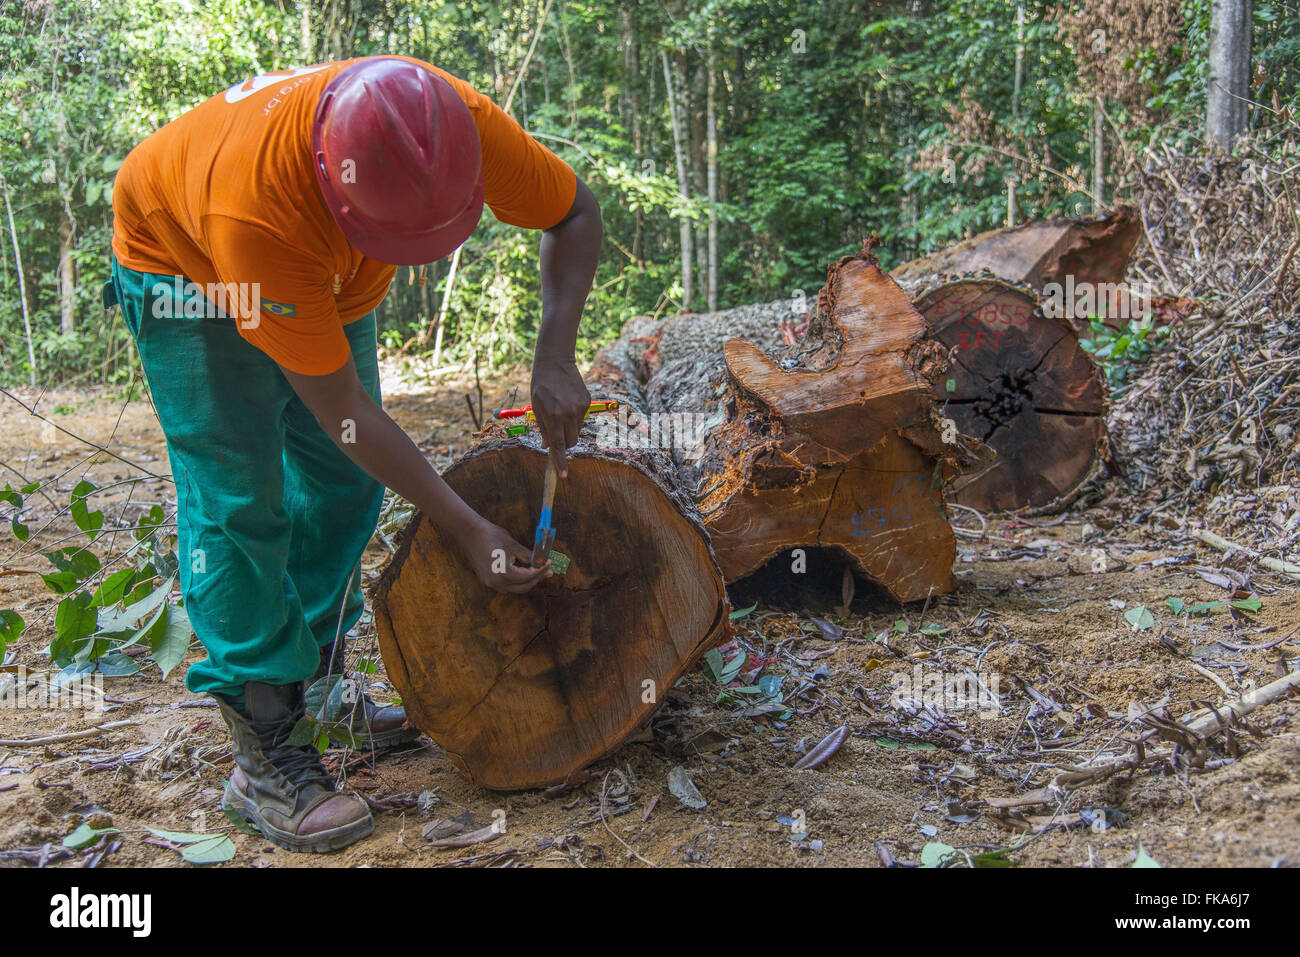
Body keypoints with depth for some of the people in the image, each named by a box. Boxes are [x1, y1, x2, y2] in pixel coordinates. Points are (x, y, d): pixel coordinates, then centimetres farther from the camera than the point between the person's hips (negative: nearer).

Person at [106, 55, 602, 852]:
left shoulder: (460, 126, -34)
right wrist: (467, 528, -35)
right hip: (186, 262, -5)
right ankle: (265, 752, -7)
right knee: (236, 500, -14)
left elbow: (576, 216, -15)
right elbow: (341, 409, -37)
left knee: (345, 483, 4)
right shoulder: (256, 205, -45)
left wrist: (555, 357, -30)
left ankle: (318, 684, 20)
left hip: (325, 277, 6)